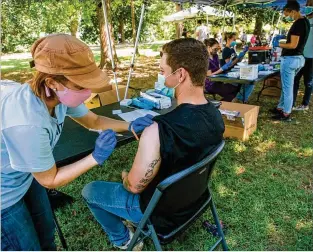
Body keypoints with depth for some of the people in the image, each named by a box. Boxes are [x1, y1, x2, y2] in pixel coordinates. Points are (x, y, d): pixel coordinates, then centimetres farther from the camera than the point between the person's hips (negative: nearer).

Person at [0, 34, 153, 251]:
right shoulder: (27, 124, -41)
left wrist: (130, 126, -16)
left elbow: (94, 121, -2)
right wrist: (96, 158, -31)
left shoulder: (58, 94, -19)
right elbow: (50, 180, -25)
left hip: (26, 177, 7)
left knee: (46, 233, 25)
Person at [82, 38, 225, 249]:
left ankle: (123, 240, 32)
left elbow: (135, 186, -23)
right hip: (194, 198, 7)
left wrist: (126, 178, -1)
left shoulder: (159, 131, -38)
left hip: (164, 212, -7)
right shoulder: (215, 115, -12)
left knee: (89, 191, 12)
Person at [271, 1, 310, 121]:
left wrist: (278, 44, -9)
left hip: (290, 59, -10)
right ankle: (280, 107, 30)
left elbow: (293, 45, -22)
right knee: (287, 86, 18)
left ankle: (286, 114, 7)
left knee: (287, 87, -2)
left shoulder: (297, 24, -20)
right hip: (299, 58, 10)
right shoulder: (305, 21, 11)